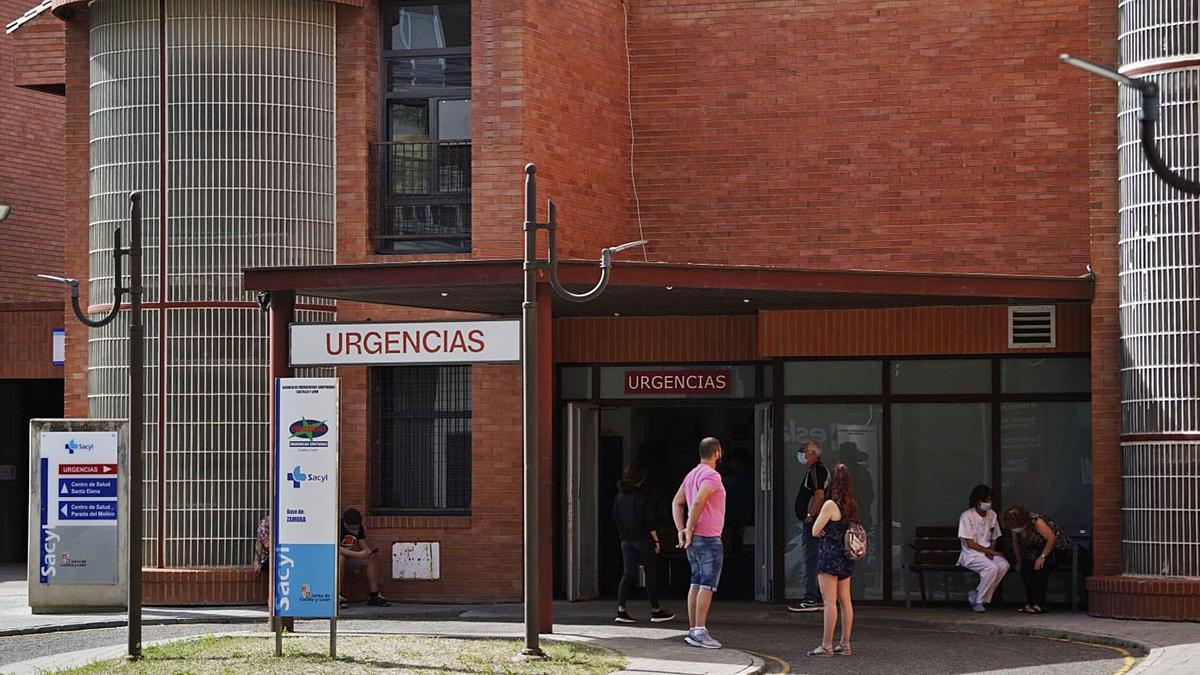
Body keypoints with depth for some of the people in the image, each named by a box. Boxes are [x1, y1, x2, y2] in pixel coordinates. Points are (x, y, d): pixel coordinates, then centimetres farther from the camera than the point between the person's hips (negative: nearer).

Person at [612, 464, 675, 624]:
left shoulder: (620, 496, 6)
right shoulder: (642, 496, -12)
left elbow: (615, 518, 10)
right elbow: (649, 521, -13)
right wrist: (656, 540, -7)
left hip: (626, 540, 6)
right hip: (643, 539, -6)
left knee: (628, 573, 6)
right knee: (651, 573, 4)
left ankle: (621, 610, -4)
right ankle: (656, 611, 9)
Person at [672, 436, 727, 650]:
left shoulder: (692, 475, 15)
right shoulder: (711, 476, -13)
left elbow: (677, 502, 16)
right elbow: (698, 503, -24)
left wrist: (681, 530, 8)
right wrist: (690, 530, -15)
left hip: (694, 538, 9)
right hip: (708, 538, -9)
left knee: (696, 584, 11)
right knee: (707, 585, -9)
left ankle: (693, 630, 12)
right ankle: (700, 631, -13)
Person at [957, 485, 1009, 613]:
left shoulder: (992, 515, 10)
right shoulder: (967, 516, -10)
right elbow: (970, 544, -13)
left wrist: (990, 552, -4)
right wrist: (991, 552, -15)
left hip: (987, 554, 6)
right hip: (971, 555, -6)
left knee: (1004, 565, -25)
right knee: (991, 567, -34)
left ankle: (976, 596, -15)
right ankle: (979, 602, -19)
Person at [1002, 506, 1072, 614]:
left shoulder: (1036, 522, -31)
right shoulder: (1015, 528, -9)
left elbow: (1051, 538, -29)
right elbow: (1016, 544, 5)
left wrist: (1042, 557, -28)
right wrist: (1019, 562, 7)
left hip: (1055, 547, -7)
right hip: (1036, 549, 7)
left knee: (1040, 566, -31)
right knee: (1025, 566, -19)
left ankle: (1038, 604, -32)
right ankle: (1030, 603, -16)